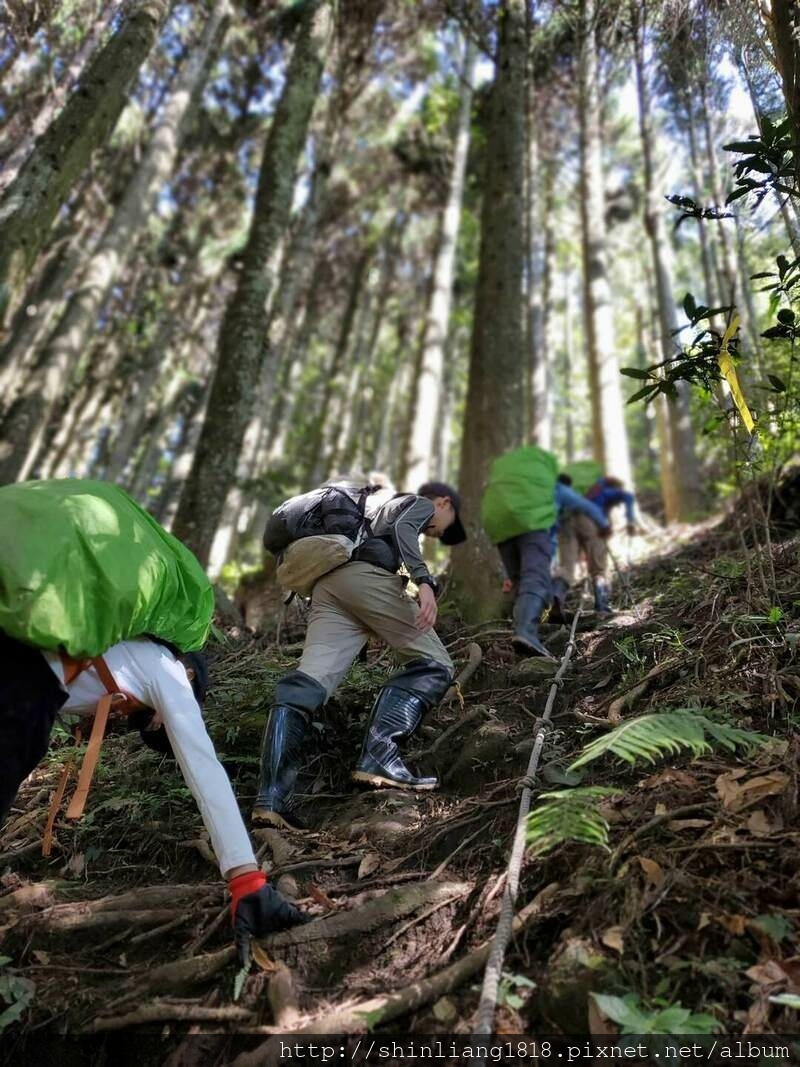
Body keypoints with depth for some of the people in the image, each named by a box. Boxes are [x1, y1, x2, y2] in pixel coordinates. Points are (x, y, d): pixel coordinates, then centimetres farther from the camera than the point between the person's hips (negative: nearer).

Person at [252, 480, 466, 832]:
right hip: (365, 575, -7)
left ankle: (272, 795, -20)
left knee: (307, 683, -8)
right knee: (433, 663, -3)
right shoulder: (420, 502, 18)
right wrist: (425, 582, -19)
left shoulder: (380, 505, 43)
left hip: (326, 583, 8)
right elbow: (402, 530, -5)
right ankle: (378, 757, -19)